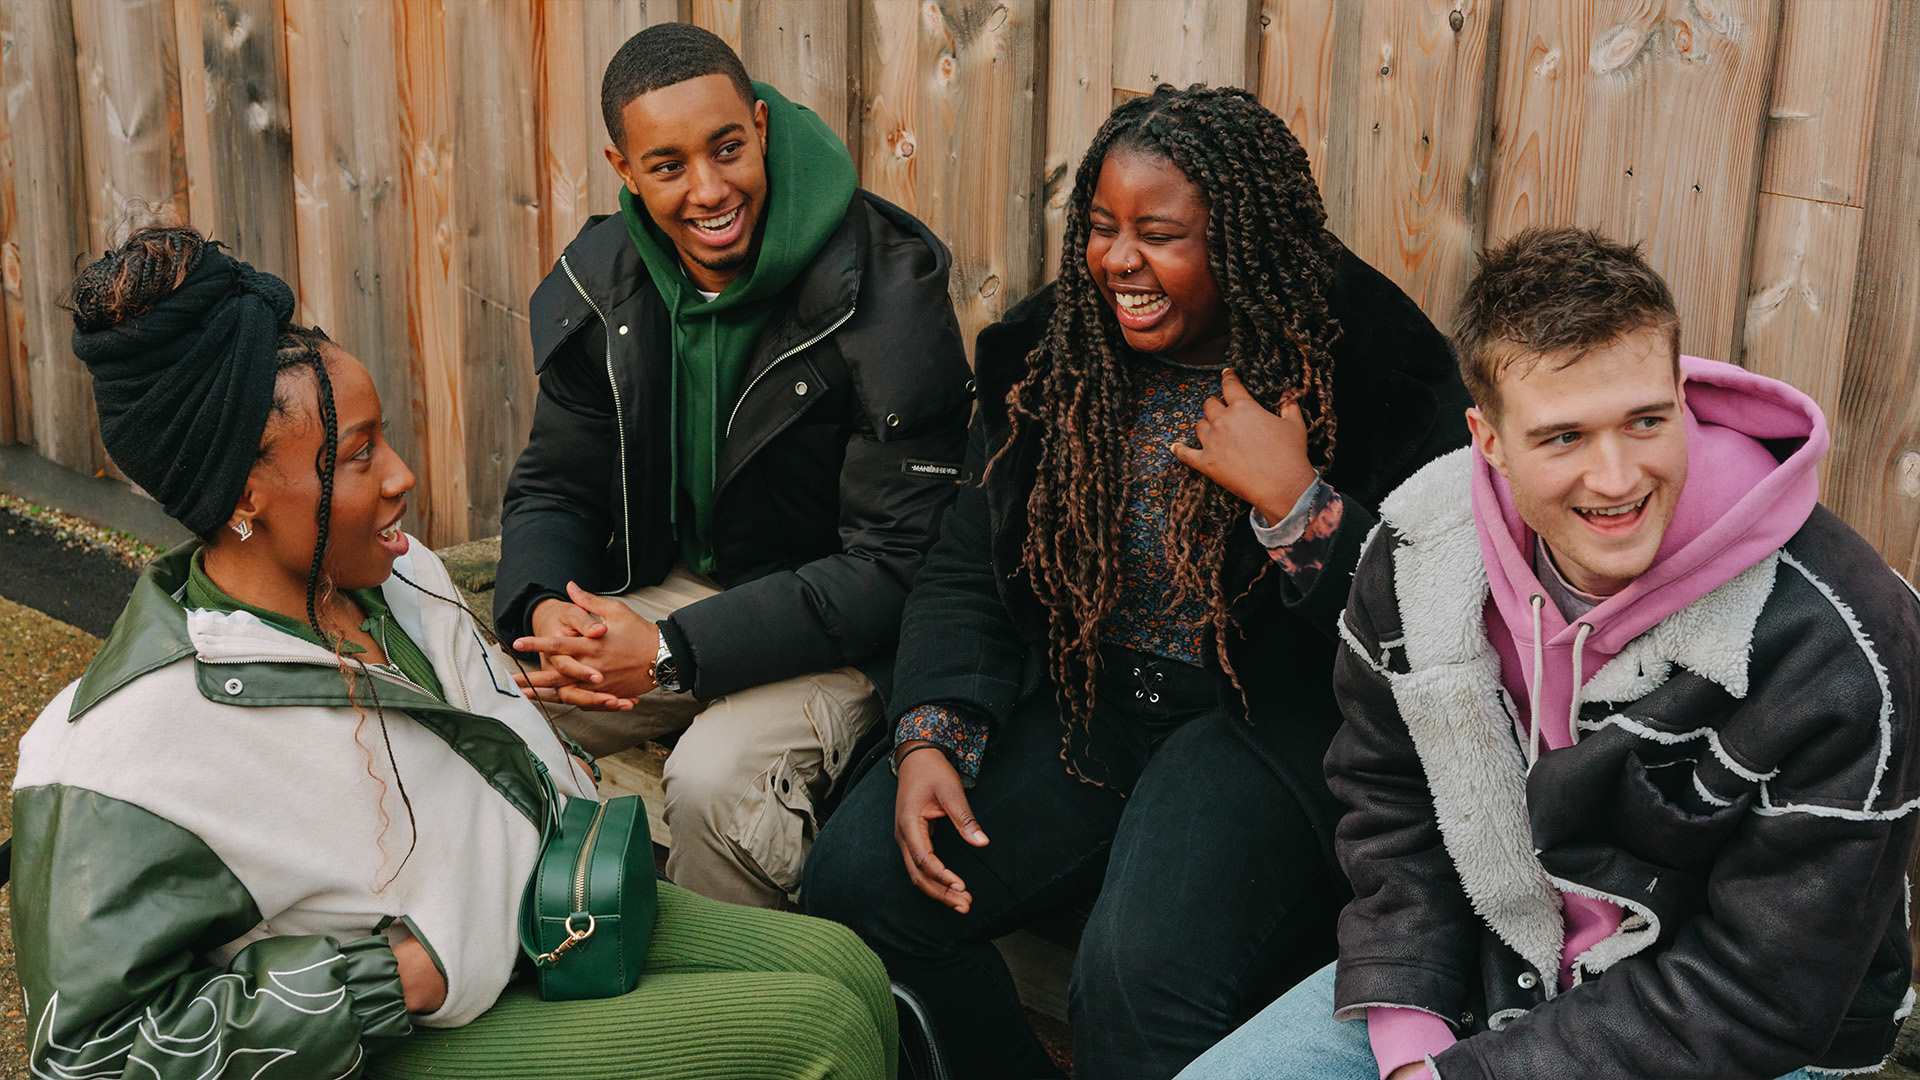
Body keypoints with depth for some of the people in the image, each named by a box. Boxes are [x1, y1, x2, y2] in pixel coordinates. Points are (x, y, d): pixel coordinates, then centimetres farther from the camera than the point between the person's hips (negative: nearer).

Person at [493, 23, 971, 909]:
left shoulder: (882, 286, -21)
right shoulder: (598, 285, -2)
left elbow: (897, 562, -21)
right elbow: (554, 487, 8)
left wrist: (674, 656, -26)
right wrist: (542, 612, -17)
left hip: (838, 627, -5)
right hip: (672, 590, 6)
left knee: (716, 782, -32)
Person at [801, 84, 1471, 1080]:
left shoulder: (1372, 373, -10)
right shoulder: (1053, 352, 5)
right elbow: (966, 569, 7)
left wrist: (1294, 502, -23)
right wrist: (930, 737, -8)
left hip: (1269, 724, -5)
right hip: (1080, 706, 5)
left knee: (1139, 977, -31)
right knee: (855, 879, -14)